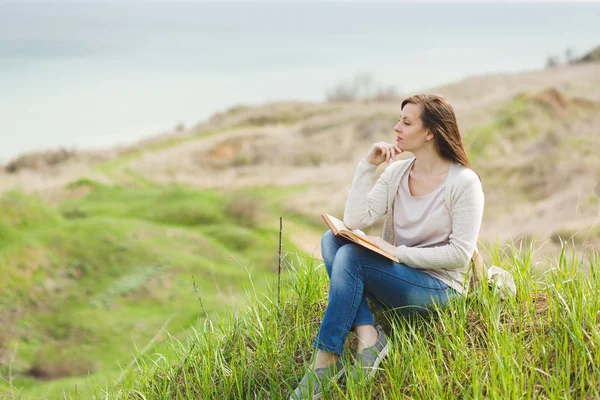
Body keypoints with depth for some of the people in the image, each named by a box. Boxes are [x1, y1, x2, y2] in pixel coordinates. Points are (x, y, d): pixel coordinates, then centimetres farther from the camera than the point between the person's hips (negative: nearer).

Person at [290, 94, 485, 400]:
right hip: (396, 279, 7)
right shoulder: (395, 173, 5)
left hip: (439, 287, -7)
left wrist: (398, 252, -19)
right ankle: (368, 337, -24)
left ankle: (324, 365, -23)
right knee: (332, 239, -13)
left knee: (351, 257, -26)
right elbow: (354, 221, -7)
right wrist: (367, 166, -10)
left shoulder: (464, 182, -11)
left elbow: (460, 254, -16)